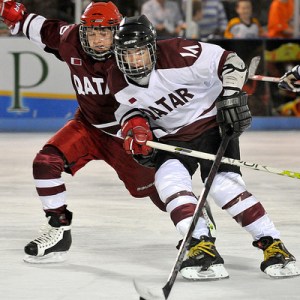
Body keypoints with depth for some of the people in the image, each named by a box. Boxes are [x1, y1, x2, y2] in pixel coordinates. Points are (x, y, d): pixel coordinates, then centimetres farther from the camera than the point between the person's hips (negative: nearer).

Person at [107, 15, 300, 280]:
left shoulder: (177, 55, -25)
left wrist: (231, 96, -24)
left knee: (223, 183, -21)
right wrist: (134, 125, -9)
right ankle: (202, 247, -25)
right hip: (171, 137, 5)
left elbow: (230, 61, -19)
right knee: (168, 179, -23)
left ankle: (272, 245, -12)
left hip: (211, 123, -5)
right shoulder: (118, 81, -9)